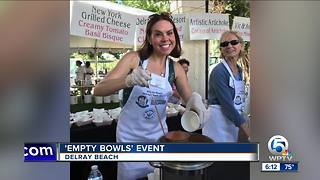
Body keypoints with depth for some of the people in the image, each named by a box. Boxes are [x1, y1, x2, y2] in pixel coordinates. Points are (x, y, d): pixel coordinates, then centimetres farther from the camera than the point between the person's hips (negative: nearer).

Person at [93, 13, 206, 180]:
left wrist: (195, 99, -24)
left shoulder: (176, 68, -3)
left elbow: (190, 99, 0)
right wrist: (127, 80, -38)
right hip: (131, 136, -3)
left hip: (158, 135, 3)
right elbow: (98, 90, -19)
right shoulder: (134, 58, -13)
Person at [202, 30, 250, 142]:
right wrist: (244, 127, -19)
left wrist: (241, 126, 13)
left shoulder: (239, 70, 9)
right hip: (219, 120, -8)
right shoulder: (219, 71, -15)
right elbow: (226, 103, -21)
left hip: (234, 120, 8)